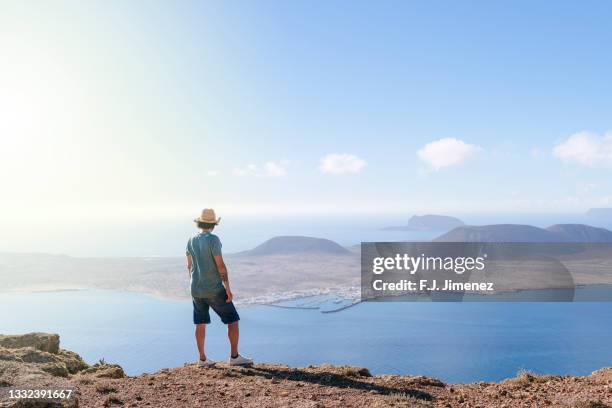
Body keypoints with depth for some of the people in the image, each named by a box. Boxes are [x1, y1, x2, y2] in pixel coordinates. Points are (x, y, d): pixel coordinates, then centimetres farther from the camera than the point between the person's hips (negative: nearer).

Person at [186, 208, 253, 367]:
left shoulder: (191, 241, 5)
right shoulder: (213, 239, -17)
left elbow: (190, 266, 14)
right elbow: (221, 265, -20)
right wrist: (228, 289, -16)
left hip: (197, 289, 7)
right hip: (214, 289, -7)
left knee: (200, 323, 16)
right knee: (233, 320, 3)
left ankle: (202, 359, 21)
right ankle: (235, 357, 4)